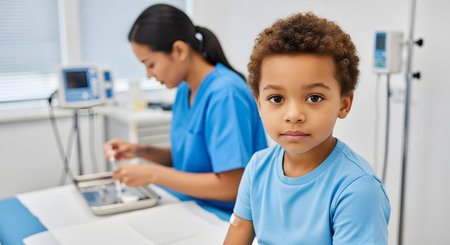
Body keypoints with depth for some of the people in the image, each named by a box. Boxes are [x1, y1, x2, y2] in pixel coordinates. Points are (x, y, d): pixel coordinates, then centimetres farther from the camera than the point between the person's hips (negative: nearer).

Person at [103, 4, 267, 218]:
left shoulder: (226, 94, -21)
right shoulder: (184, 90, 6)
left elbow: (231, 186, -24)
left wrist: (153, 174, -19)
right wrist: (139, 151, 1)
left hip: (222, 216, -8)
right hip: (188, 204, 8)